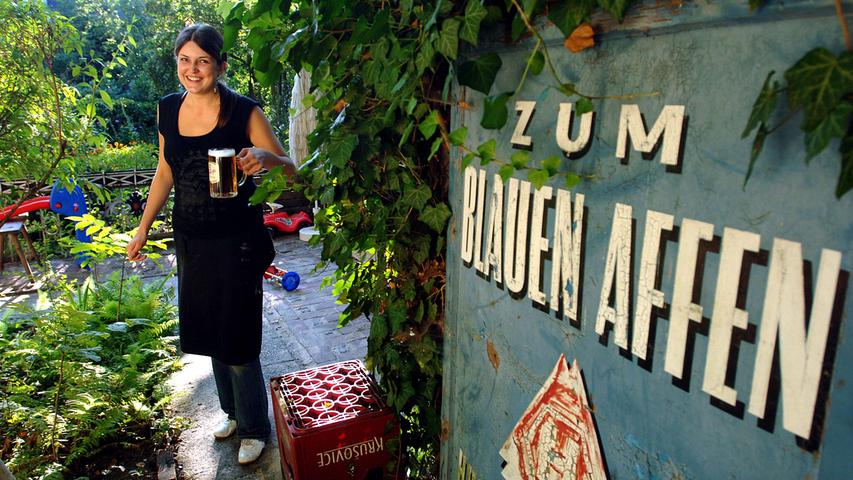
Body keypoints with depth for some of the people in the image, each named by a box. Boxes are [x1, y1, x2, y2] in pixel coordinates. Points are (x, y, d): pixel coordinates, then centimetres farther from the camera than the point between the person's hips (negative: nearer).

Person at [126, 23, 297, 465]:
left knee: (237, 341, 1)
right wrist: (143, 228, 16)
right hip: (190, 239, 6)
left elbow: (290, 171, -13)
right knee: (209, 330, 19)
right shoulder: (168, 109, 3)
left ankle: (254, 428, 25)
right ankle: (232, 411, 42)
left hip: (236, 241, -6)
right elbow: (165, 171, 14)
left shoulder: (244, 112, -13)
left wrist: (266, 158, -36)